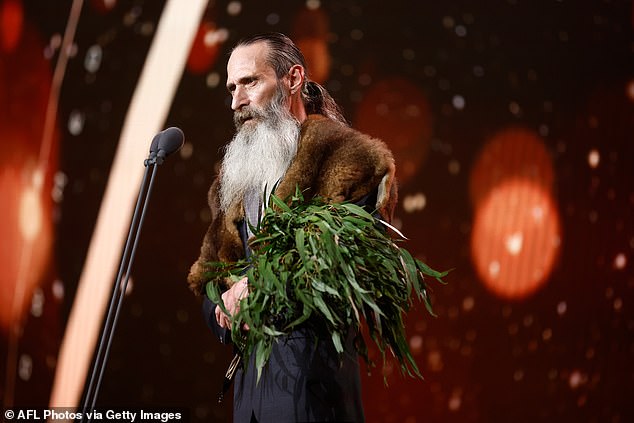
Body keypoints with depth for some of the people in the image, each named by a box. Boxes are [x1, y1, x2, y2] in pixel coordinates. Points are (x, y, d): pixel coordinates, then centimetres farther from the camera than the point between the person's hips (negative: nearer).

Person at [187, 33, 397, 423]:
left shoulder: (345, 161, -4)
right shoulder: (239, 175, 18)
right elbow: (210, 286, 18)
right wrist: (226, 309, -4)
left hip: (311, 366, -7)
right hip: (249, 373, 7)